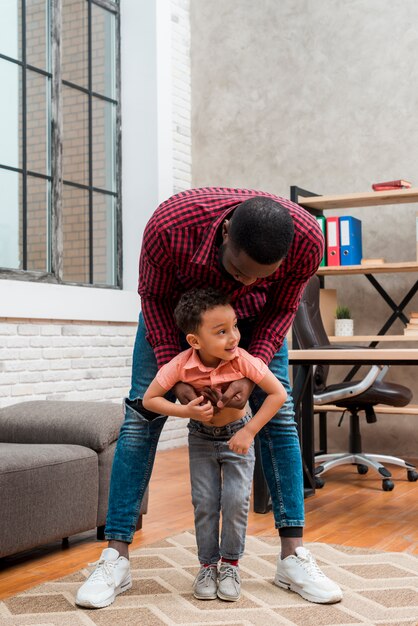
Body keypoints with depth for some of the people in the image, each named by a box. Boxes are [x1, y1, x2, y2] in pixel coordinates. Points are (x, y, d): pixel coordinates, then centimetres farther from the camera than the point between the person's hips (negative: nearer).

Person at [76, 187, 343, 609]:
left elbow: (281, 310, -15)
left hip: (253, 315, 2)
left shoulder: (307, 239, -36)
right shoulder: (169, 225, -42)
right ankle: (115, 559, -3)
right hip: (175, 305, -1)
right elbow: (154, 297, -20)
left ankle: (292, 558, 2)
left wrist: (251, 373, -28)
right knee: (143, 413, -9)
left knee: (278, 414, -7)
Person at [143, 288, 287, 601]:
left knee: (237, 501, -9)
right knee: (205, 503, 0)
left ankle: (230, 563, 12)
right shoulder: (181, 365, -28)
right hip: (202, 438, 1)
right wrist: (186, 411, -32)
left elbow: (278, 393, -25)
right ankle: (208, 564, 19)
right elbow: (149, 399, -18)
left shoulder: (242, 360, -30)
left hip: (238, 435, -1)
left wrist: (249, 431, -26)